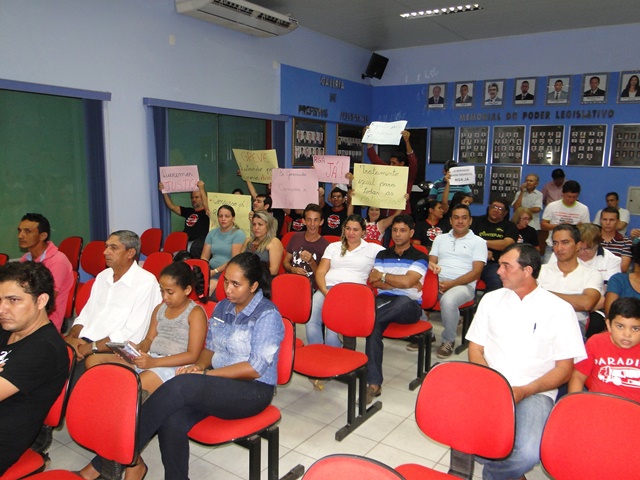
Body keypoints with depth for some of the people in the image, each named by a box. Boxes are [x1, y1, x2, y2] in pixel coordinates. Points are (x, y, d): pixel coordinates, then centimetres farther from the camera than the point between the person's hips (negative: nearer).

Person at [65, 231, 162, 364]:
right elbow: (85, 316, 19)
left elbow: (132, 336, -14)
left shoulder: (145, 282, -9)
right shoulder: (102, 276, 18)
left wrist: (91, 348, -15)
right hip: (84, 343, 7)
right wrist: (71, 337, -1)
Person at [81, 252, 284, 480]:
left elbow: (255, 368, -15)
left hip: (253, 391, -6)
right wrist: (198, 366, -5)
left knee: (180, 386, -30)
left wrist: (205, 374, -16)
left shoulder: (267, 315, -10)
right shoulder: (222, 308, 11)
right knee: (172, 422, -27)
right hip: (218, 384, 6)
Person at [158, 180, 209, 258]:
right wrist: (164, 192, 17)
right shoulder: (189, 211, 25)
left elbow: (206, 205, -18)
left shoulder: (206, 212, 5)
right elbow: (172, 207, 26)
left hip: (197, 243, -7)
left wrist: (201, 189, -19)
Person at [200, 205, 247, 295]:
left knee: (210, 287, -30)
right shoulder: (212, 233, 16)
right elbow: (204, 257, 14)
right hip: (211, 271, 5)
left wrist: (215, 271, -15)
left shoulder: (238, 234, -2)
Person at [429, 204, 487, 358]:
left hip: (464, 285, -4)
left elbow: (476, 272, -2)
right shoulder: (440, 238, 21)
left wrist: (452, 284, -15)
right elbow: (431, 261, 15)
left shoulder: (478, 242, 8)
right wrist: (431, 265, -13)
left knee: (448, 300, -37)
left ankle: (448, 341, -11)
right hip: (438, 282, 4)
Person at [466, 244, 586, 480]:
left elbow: (565, 367, 2)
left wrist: (524, 391, -13)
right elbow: (476, 349, 11)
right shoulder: (491, 299, 13)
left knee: (528, 454, -31)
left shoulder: (559, 309, 4)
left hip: (534, 392, -2)